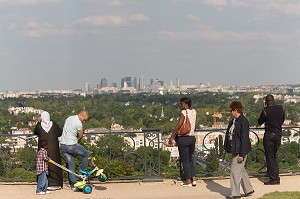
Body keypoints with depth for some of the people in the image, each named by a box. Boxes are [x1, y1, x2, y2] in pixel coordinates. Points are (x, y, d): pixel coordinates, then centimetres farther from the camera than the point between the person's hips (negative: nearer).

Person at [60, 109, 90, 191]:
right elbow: (80, 136, -4)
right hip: (71, 146, -8)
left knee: (70, 165, 10)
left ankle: (73, 185, 10)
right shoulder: (78, 123, -15)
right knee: (86, 154, 13)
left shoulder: (69, 118, 13)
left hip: (63, 145, 8)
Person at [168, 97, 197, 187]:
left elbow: (179, 125, -24)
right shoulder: (194, 111, 7)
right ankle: (193, 179, 17)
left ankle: (188, 181, 7)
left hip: (183, 139, -7)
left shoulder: (184, 112, -14)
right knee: (190, 159, 21)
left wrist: (172, 137, -23)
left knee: (185, 160, 3)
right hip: (192, 138, 7)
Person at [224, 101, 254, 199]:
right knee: (241, 170, 17)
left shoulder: (243, 121, -17)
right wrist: (228, 148, 14)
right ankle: (248, 189, 29)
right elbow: (229, 135, 17)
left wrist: (242, 154, -19)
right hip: (235, 150, 9)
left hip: (240, 151, -9)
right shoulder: (233, 121, 10)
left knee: (235, 170, -6)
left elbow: (244, 139, -19)